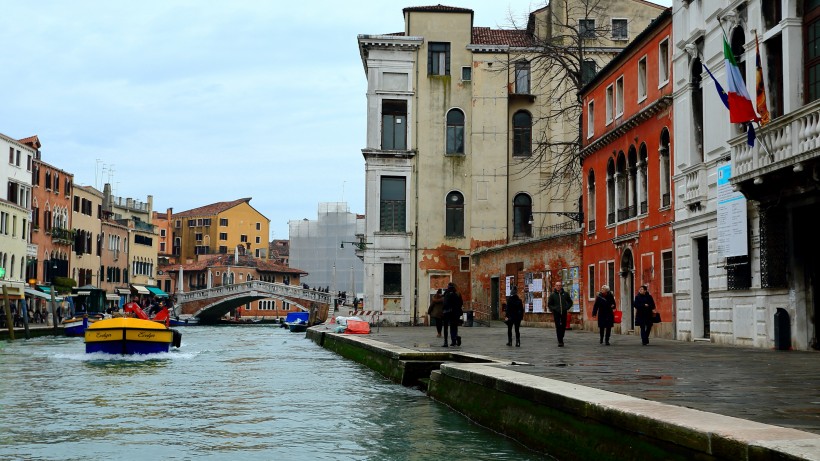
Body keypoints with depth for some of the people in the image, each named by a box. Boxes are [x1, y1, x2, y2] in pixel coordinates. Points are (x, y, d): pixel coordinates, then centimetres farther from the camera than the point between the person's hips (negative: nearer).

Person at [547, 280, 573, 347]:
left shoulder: (565, 294, 6)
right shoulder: (552, 295, 2)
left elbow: (570, 302, 18)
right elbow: (549, 304, 10)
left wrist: (567, 308, 4)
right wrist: (553, 309, -5)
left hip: (564, 313, 2)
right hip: (556, 313, -2)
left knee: (563, 327, 6)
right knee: (558, 327, -8)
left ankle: (561, 338, 28)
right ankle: (560, 341, -7)